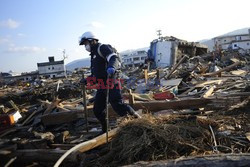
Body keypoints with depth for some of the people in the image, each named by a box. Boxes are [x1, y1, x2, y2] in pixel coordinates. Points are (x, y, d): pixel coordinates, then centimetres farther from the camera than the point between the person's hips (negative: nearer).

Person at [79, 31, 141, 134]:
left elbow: (114, 58, -25)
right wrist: (87, 80, 26)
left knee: (118, 105, -18)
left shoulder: (102, 48, -5)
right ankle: (105, 131, 26)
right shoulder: (94, 54, 24)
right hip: (101, 86, 10)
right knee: (97, 110, 12)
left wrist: (111, 67, -45)